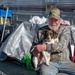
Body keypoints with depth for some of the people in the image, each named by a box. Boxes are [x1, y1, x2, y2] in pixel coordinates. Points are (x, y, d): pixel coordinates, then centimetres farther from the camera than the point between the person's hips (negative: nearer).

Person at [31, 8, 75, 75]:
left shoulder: (65, 30, 4)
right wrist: (34, 51, -12)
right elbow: (35, 44, 14)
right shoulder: (42, 30, 7)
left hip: (65, 61, 2)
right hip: (49, 62, -2)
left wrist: (44, 47, -26)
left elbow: (62, 45, -13)